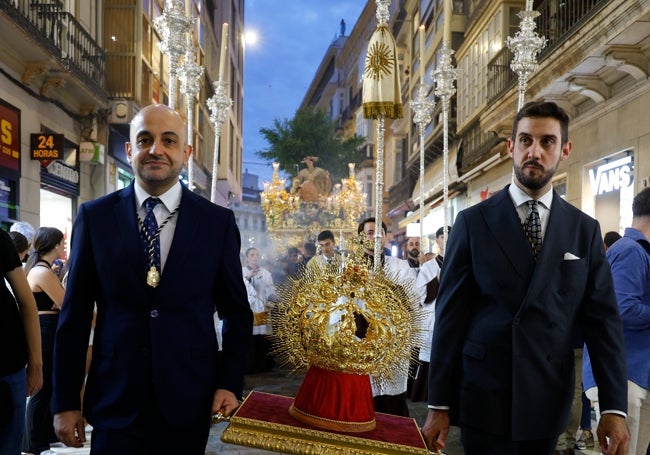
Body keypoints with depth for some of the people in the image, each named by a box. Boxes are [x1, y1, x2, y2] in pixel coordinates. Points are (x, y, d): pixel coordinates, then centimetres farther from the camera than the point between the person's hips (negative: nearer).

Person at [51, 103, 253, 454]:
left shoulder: (218, 221, -1)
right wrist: (65, 402, 1)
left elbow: (236, 311, 5)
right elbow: (75, 315, 1)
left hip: (190, 403, 1)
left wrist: (230, 384, -3)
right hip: (115, 401, 0)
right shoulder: (95, 216, -1)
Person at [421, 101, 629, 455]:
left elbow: (602, 319, 3)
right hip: (484, 399, -2)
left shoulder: (585, 230, 4)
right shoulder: (473, 222, -3)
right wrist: (438, 405, -6)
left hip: (548, 402, 3)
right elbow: (450, 314, -5)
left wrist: (614, 407, -4)